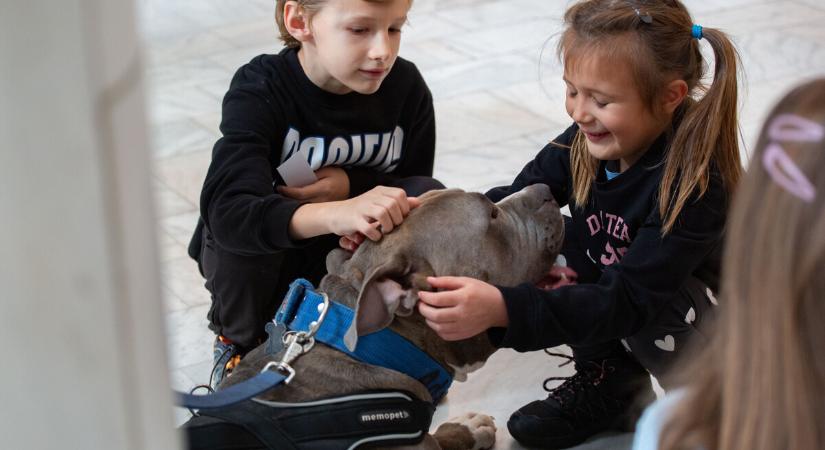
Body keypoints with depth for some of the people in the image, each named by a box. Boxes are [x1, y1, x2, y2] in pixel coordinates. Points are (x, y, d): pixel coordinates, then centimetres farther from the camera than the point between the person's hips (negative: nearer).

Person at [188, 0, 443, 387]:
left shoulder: (407, 86, -15)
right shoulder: (260, 90, -26)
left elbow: (414, 187, -4)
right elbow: (227, 211, -42)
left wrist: (351, 184, -27)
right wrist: (334, 214, -61)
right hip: (270, 258, -2)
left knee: (431, 196, -23)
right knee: (244, 228, -35)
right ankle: (240, 343, -3)